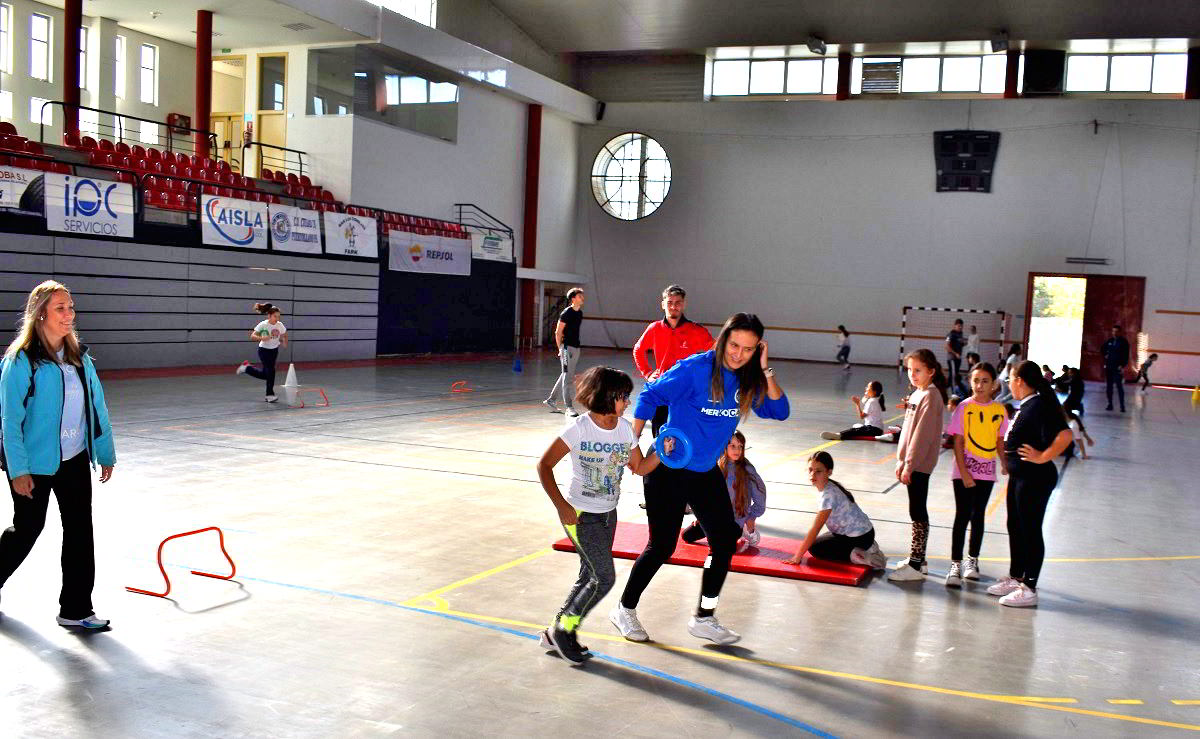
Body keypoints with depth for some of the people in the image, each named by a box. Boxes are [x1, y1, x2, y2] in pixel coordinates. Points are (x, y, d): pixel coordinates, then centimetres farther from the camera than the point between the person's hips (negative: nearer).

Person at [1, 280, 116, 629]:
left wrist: (106, 453, 11)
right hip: (34, 463, -5)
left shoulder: (79, 356, 4)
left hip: (75, 460, 5)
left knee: (80, 529, 4)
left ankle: (75, 610, 12)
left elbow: (97, 407, 10)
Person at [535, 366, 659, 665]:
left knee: (590, 576, 12)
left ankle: (556, 632, 27)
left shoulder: (625, 428, -2)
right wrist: (562, 507, -19)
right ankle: (562, 631, 9)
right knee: (604, 578, -9)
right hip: (581, 514, -7)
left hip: (608, 514, 7)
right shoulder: (579, 429, -19)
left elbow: (639, 467, 7)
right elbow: (544, 465, -15)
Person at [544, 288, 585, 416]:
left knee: (565, 376, 15)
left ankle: (550, 400, 26)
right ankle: (569, 407, -3)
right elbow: (558, 332, -10)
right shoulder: (566, 313, -12)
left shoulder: (580, 313, 12)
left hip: (576, 348, 8)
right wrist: (560, 349, -12)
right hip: (567, 348, -8)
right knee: (568, 377, -5)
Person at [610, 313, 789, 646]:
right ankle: (625, 610, 20)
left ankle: (704, 618, 24)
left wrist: (766, 371, -15)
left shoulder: (749, 380, -1)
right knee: (662, 546, -1)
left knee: (726, 541, 8)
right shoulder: (696, 368, -19)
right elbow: (651, 396, -15)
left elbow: (778, 411, -4)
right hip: (670, 468, -7)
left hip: (707, 472, 7)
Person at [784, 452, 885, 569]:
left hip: (859, 538, -9)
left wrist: (797, 556, -19)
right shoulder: (830, 485, 2)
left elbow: (815, 528, -23)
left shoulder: (828, 494, -25)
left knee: (814, 547, -5)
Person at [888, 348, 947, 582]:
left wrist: (909, 464, -19)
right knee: (917, 511, 14)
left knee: (918, 512, -5)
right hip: (911, 462, 9)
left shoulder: (930, 396, -15)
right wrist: (901, 461, 15)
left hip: (919, 463, -9)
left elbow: (922, 434, -19)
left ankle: (916, 565, -2)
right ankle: (917, 558, 23)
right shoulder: (917, 394, 13)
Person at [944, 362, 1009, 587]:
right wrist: (963, 472, -14)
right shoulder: (964, 407, -6)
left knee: (978, 515, 13)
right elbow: (958, 442, -8)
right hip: (965, 470, -3)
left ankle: (972, 560, 27)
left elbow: (1000, 441, 10)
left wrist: (1005, 464, -6)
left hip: (986, 471, 3)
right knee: (962, 515, -4)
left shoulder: (999, 410, 3)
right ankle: (956, 565, 1)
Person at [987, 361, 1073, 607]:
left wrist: (1043, 457, -23)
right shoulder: (1027, 405, 9)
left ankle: (1029, 589, 8)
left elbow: (1065, 435, -32)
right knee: (1015, 528, 18)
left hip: (1035, 479, -10)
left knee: (1030, 531, -1)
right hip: (1019, 476, 10)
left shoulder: (1039, 406, -21)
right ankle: (1015, 578, 32)